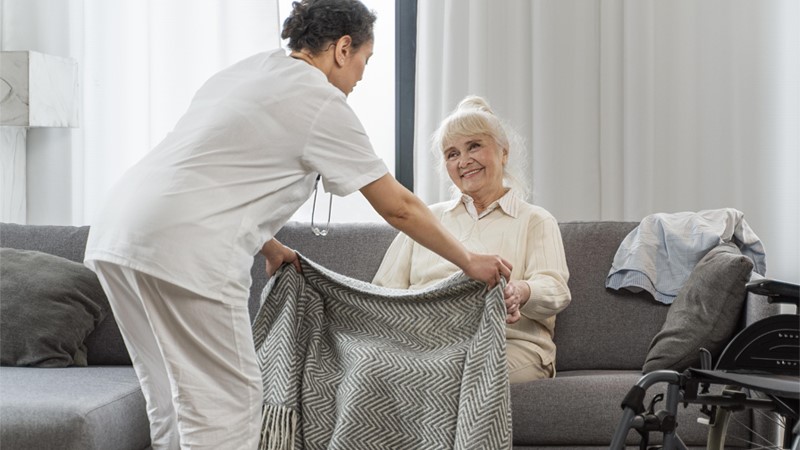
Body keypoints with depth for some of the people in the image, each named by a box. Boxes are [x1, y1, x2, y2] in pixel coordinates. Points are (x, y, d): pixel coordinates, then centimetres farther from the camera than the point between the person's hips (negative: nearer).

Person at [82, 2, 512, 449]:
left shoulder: (250, 70, 21)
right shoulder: (321, 101, -2)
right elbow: (398, 207, 2)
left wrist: (269, 246, 33)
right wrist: (470, 261, 12)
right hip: (181, 251, -9)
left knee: (176, 405, 16)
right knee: (225, 410, -1)